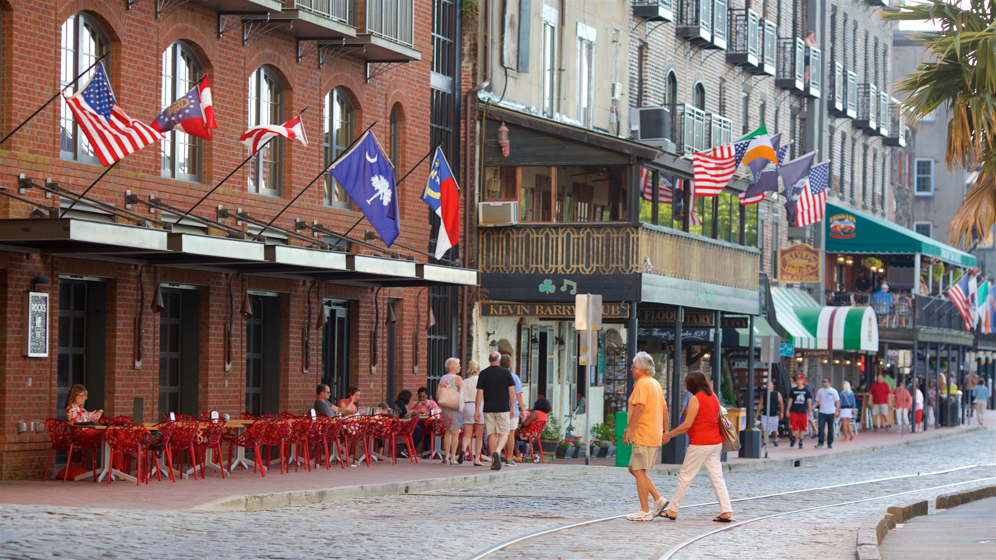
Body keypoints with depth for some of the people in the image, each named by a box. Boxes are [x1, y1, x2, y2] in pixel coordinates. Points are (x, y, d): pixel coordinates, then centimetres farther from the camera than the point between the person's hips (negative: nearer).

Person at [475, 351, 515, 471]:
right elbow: (512, 392, 0)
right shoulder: (506, 373, 0)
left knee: (492, 434, 8)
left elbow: (479, 393, 0)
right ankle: (497, 452, -25)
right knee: (503, 434, 2)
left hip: (488, 409, 1)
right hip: (503, 409, -1)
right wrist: (512, 408, 9)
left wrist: (477, 410, 4)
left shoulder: (483, 374, 2)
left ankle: (493, 461, 7)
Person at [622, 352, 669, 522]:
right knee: (634, 469, 16)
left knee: (639, 471, -5)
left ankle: (645, 511, -5)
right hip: (655, 435, 10)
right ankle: (658, 499, 8)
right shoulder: (656, 384, 17)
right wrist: (665, 432, 23)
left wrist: (627, 430, -20)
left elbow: (640, 408, -22)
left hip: (643, 435, -10)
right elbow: (664, 409, 20)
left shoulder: (642, 383, -12)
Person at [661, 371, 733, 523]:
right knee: (717, 477, 7)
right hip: (715, 442, 8)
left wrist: (670, 434, -5)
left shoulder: (696, 399, -13)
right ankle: (726, 511, -1)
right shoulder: (713, 397, 10)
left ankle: (673, 510, 8)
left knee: (685, 476, 2)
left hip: (700, 444, -8)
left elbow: (687, 424, -16)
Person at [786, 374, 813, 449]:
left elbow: (809, 401, 4)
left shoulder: (806, 390, 4)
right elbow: (790, 400, 9)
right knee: (793, 427, -10)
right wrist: (788, 410, 5)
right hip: (794, 411, 0)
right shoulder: (793, 390, 6)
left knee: (802, 428, 3)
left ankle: (800, 442, 15)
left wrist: (810, 411, -1)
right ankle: (793, 438, 16)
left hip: (803, 412, 0)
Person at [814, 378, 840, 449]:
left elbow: (837, 402, -2)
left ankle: (830, 443, 12)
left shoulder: (833, 391, -1)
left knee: (830, 429, 5)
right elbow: (818, 401, 13)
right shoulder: (820, 391, 8)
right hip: (822, 412, 2)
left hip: (831, 413, -2)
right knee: (821, 427, -10)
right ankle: (820, 443, -9)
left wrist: (837, 411, -11)